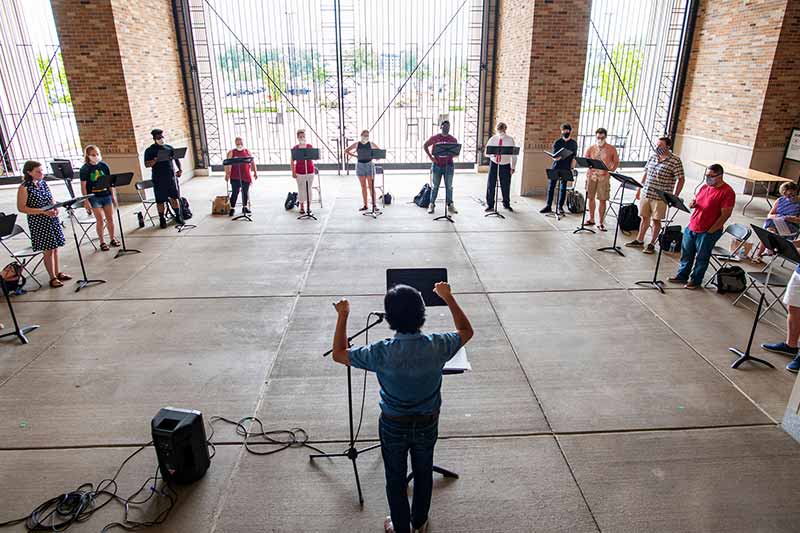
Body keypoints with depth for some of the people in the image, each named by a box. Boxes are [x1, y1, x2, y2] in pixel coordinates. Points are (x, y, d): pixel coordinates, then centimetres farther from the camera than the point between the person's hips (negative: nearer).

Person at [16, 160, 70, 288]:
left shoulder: (44, 183, 6)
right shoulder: (24, 188, -12)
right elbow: (21, 208, -13)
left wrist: (55, 209, -4)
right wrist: (43, 212, -20)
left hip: (52, 219, 6)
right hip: (39, 222, -6)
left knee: (55, 247, 12)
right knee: (48, 249, 0)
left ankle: (57, 273, 26)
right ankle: (52, 278, 11)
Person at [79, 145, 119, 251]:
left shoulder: (104, 166, 4)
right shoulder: (85, 169, -7)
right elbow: (83, 186, -6)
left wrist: (113, 195, 9)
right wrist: (86, 201, -11)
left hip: (106, 195, 3)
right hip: (94, 197, -3)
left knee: (110, 218, 8)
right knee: (100, 220, -3)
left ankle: (112, 239, 21)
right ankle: (102, 242, 8)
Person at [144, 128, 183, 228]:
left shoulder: (169, 147, 11)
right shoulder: (149, 150, 0)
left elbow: (177, 159, 20)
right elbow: (146, 164, -6)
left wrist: (180, 170, 6)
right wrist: (155, 161, -25)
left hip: (171, 177, 3)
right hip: (158, 179, -3)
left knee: (174, 197, 7)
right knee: (160, 200, 2)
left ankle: (178, 216, 19)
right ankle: (162, 219, 12)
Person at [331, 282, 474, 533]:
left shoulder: (382, 352, -29)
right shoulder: (437, 346, -24)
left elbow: (338, 354, -13)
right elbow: (466, 331, -2)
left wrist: (343, 316, -7)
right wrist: (448, 298, 3)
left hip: (394, 425, -2)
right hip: (428, 423, 2)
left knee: (395, 478, 22)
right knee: (423, 473, 26)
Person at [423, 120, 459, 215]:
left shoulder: (453, 139, 4)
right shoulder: (434, 138, 1)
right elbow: (425, 146, 7)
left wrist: (452, 155, -14)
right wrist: (430, 157, -2)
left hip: (448, 165, 1)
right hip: (437, 165, -1)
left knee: (449, 186, 5)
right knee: (435, 186, 5)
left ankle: (450, 205, 13)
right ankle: (432, 204, 12)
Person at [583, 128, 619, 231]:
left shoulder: (611, 149, 2)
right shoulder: (591, 148, 7)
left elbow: (616, 162, 7)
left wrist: (611, 171, -5)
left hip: (604, 177, -2)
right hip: (592, 175, 2)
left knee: (603, 200, -3)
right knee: (591, 197, 9)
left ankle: (601, 223, 3)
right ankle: (591, 219, 23)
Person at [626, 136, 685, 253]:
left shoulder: (675, 161, -9)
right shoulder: (652, 157, 8)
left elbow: (681, 179, -8)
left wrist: (675, 197, -13)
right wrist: (639, 189, 15)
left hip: (660, 197, -5)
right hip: (646, 193, 5)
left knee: (656, 220, 5)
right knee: (644, 217, 13)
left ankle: (652, 244, 16)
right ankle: (639, 240, 25)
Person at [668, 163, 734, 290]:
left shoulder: (727, 192, -14)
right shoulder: (705, 187, 9)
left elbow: (725, 214, -16)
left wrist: (711, 230, -16)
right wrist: (692, 204, -4)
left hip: (707, 232, -7)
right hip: (691, 227, 7)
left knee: (701, 258, 7)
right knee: (686, 253, 15)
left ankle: (696, 281, 20)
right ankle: (682, 275, 29)